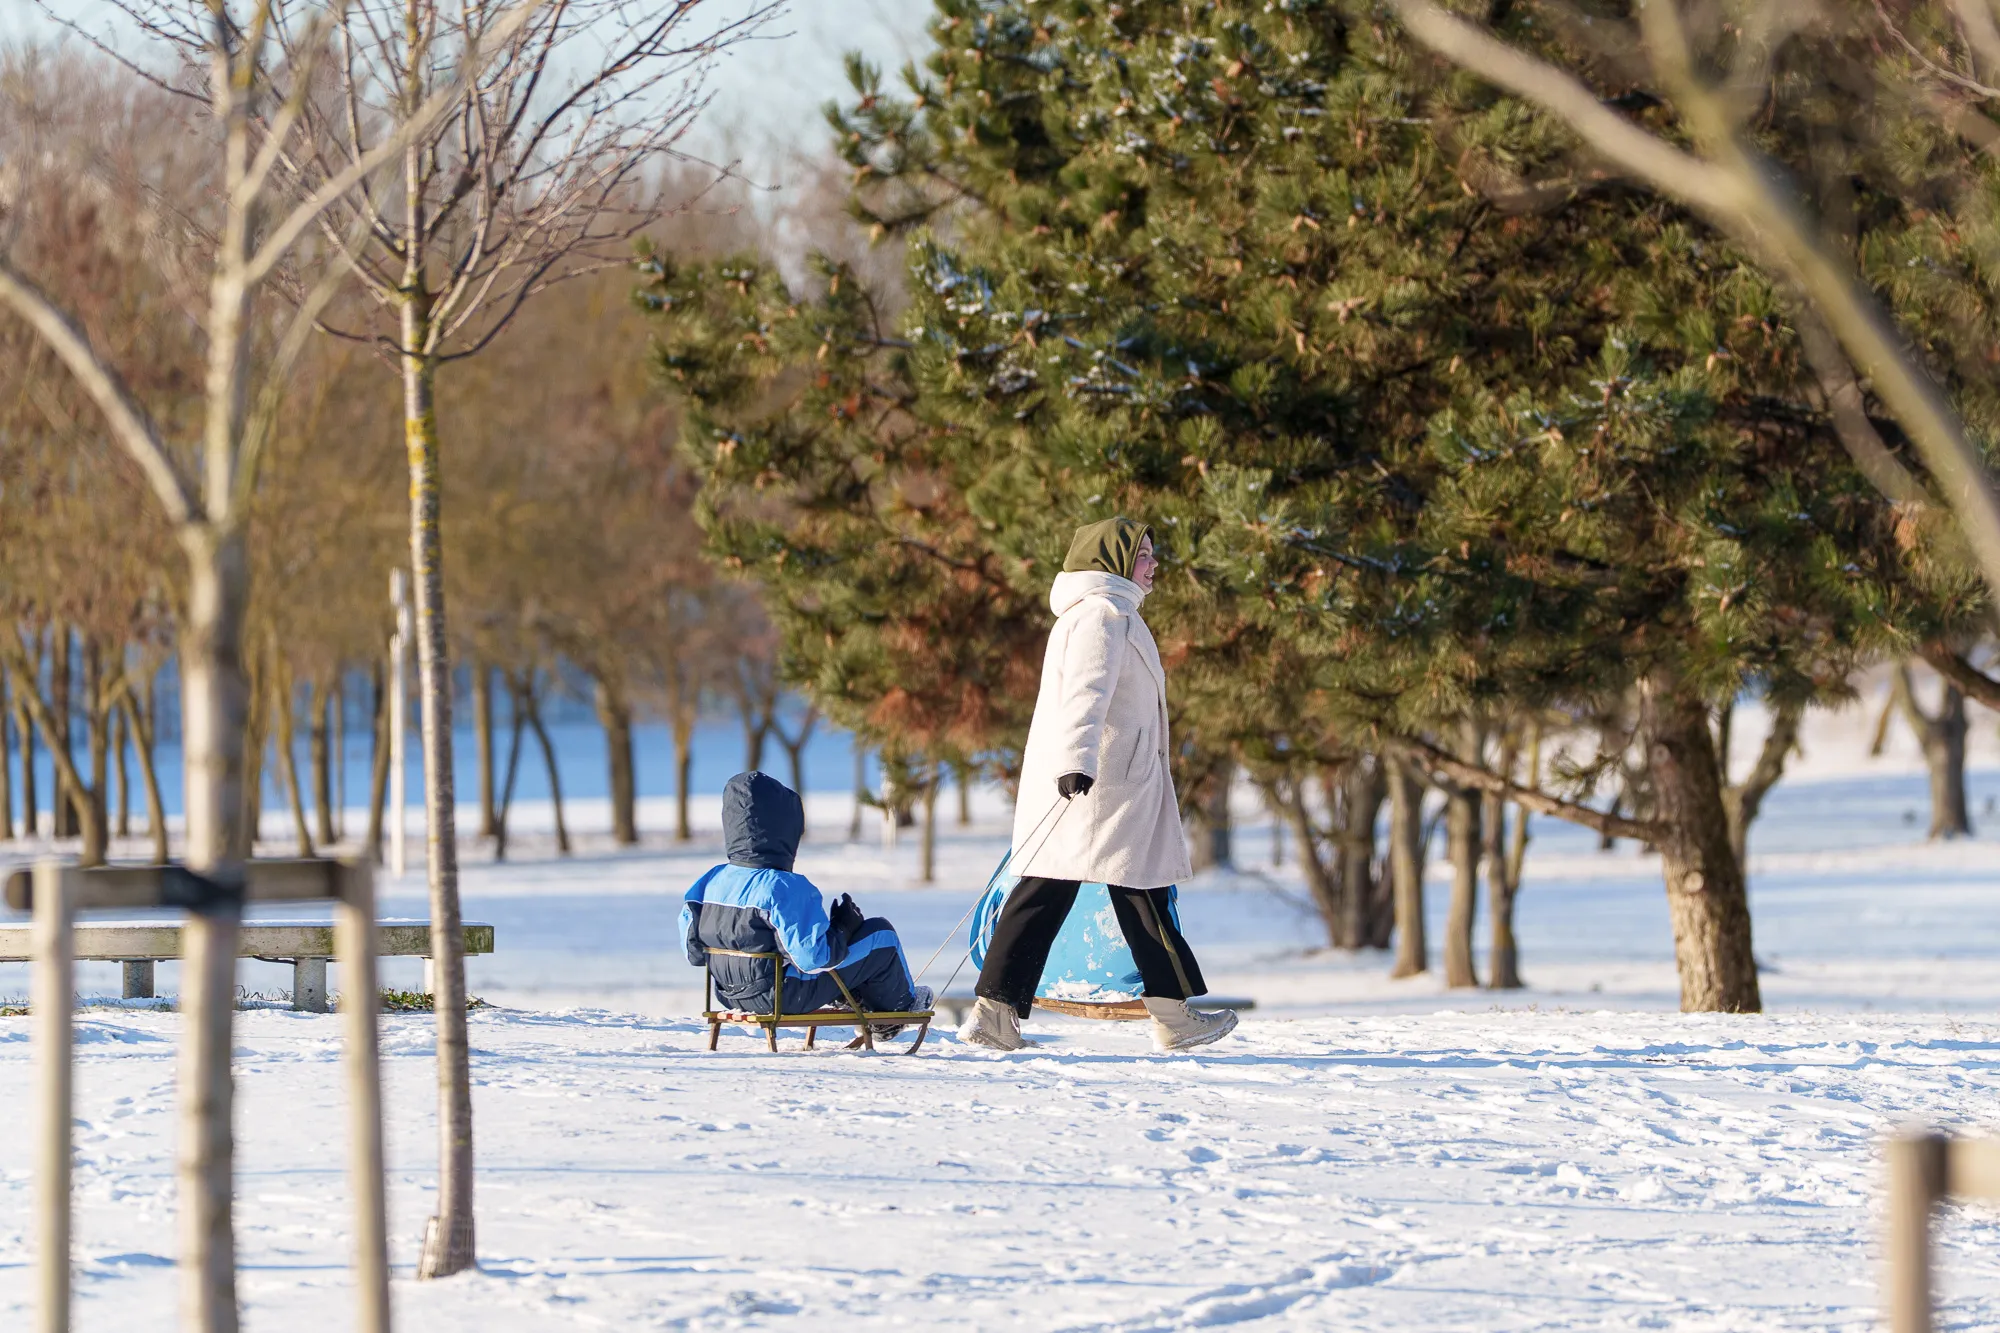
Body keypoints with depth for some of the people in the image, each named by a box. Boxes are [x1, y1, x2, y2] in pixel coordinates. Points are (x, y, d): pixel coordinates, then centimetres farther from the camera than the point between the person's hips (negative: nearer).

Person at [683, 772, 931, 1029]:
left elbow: (693, 952, 5)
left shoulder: (711, 882, -5)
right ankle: (900, 1003, 36)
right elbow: (814, 957, -29)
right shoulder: (786, 888, -27)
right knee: (881, 934, 10)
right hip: (790, 998, -8)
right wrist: (844, 929, -9)